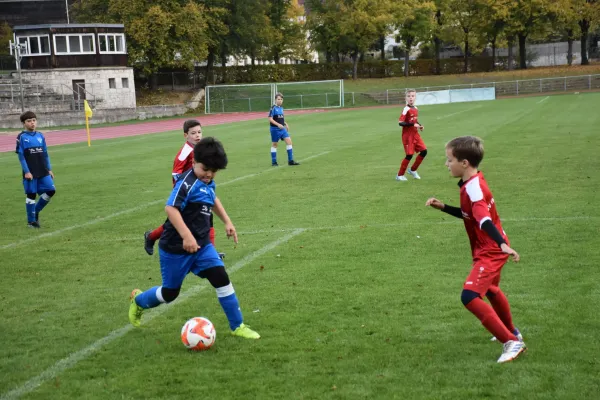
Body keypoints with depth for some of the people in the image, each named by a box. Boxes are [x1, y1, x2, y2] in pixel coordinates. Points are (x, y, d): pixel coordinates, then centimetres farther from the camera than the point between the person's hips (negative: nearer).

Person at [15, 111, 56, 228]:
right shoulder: (21, 137, -6)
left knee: (51, 190, -2)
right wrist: (26, 171, -14)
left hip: (43, 171, 5)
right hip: (30, 172, -5)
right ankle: (31, 221, 12)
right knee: (31, 195, 1)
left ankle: (36, 211, 18)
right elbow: (21, 156, -8)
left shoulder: (40, 136, 8)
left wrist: (49, 169, 10)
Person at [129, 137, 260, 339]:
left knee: (222, 279, -5)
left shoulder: (208, 183, 6)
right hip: (176, 247, -7)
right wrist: (186, 236, -38)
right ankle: (138, 300, 39)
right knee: (170, 292, 8)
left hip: (201, 245, 7)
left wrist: (227, 221, 25)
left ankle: (237, 326, 5)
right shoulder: (187, 182, -22)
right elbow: (171, 208, -32)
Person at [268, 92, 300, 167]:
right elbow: (270, 119, -15)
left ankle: (290, 161, 0)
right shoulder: (273, 108, -10)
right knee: (274, 144, 3)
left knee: (289, 141, -4)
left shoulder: (281, 108, 11)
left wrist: (285, 124, 10)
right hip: (275, 129, -6)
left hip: (282, 128, 6)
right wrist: (278, 124, -24)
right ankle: (273, 162, 14)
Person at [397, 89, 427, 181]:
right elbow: (400, 122, -23)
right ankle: (400, 175, 5)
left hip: (415, 134, 8)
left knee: (424, 151, 3)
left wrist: (420, 125, 2)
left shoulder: (416, 109, 8)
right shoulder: (406, 110, -17)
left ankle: (413, 170, 19)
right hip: (407, 135, -8)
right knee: (409, 155, -8)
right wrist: (413, 125, -26)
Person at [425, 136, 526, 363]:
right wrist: (443, 207, 10)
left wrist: (502, 244, -52)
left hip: (490, 252, -11)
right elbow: (470, 215, 18)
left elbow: (485, 219, -40)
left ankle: (512, 342, -17)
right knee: (490, 290, 31)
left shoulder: (474, 188, -25)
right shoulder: (473, 183, 5)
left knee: (470, 296, -22)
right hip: (489, 250, 11)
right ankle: (511, 332, 53)